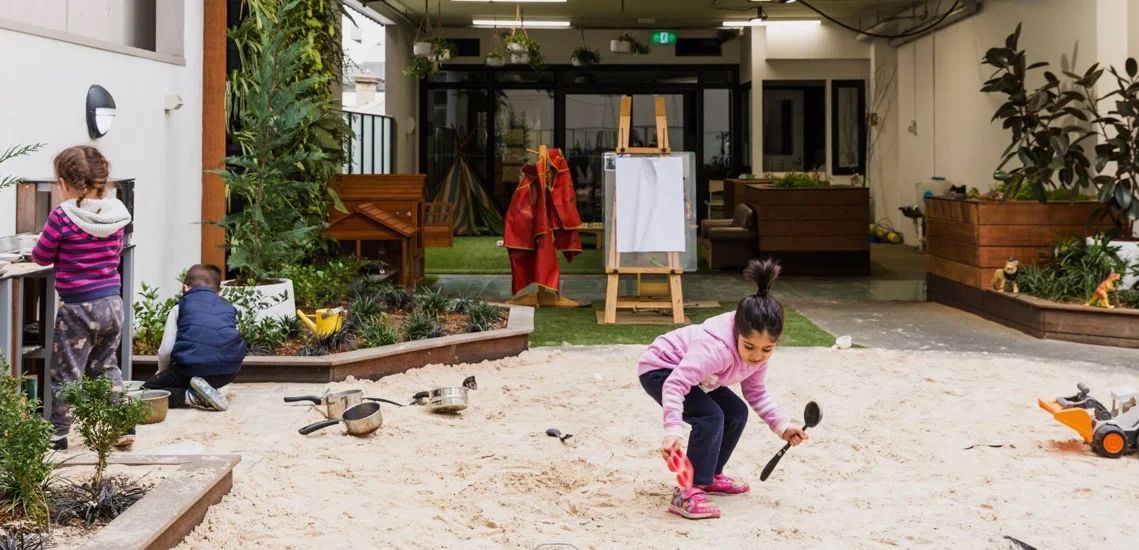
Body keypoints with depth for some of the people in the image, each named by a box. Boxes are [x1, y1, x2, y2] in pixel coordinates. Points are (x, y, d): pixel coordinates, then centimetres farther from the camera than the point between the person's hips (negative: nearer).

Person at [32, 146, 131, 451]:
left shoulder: (62, 216, -16)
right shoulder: (115, 213, -1)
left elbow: (41, 257, -5)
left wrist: (59, 248, 14)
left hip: (78, 307, -5)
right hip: (112, 302, 6)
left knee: (66, 374, 5)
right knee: (106, 366, 21)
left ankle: (59, 437, 11)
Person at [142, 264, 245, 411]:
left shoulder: (179, 308, 12)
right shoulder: (229, 308, 22)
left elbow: (165, 350, 3)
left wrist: (161, 372, 25)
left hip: (193, 368, -4)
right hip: (228, 372, 4)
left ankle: (190, 396, -11)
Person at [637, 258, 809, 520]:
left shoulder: (758, 352, -12)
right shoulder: (716, 349, -40)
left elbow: (756, 393, 3)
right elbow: (675, 384, -45)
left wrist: (781, 425, -6)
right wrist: (673, 430, -54)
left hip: (688, 370, 9)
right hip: (659, 370, -9)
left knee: (736, 413, 7)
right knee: (711, 416, -25)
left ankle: (710, 476, 25)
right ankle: (687, 494, -24)